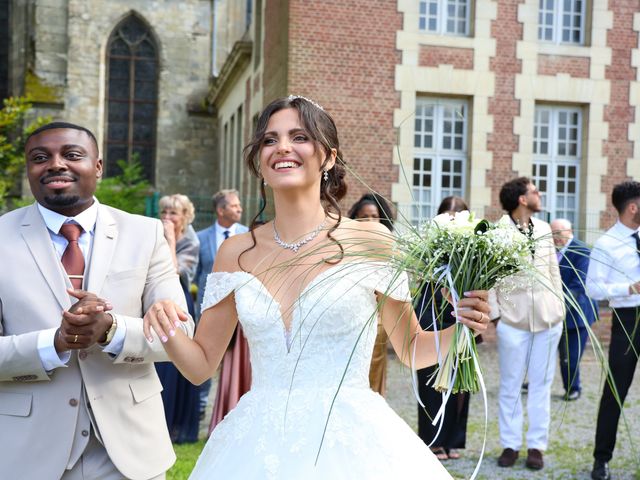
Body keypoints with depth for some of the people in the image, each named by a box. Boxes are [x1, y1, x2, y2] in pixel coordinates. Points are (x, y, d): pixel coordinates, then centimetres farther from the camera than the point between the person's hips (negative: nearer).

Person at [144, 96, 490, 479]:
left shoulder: (371, 241, -5)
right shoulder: (236, 253, 2)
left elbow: (411, 349, 6)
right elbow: (201, 365, 9)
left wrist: (459, 328, -13)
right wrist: (168, 333, -12)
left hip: (350, 444, -2)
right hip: (258, 447, 3)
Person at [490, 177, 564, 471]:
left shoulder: (544, 229, 9)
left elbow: (554, 272, 12)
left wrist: (560, 310, 9)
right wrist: (494, 315, -8)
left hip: (548, 320, 4)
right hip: (513, 321, -4)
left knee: (541, 384, 8)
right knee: (510, 386, 5)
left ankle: (537, 445, 17)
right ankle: (510, 444, 16)